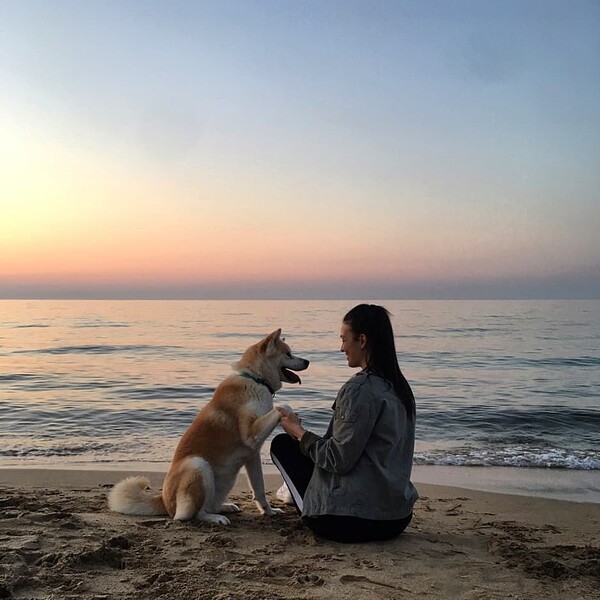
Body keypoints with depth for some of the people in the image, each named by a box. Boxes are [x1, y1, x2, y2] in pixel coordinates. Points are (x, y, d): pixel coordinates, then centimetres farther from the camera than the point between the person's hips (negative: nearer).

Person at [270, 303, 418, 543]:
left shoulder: (360, 389, -20)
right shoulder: (399, 386, 7)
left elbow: (339, 460, -20)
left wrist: (298, 431, -4)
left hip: (356, 521, -9)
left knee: (282, 443, 7)